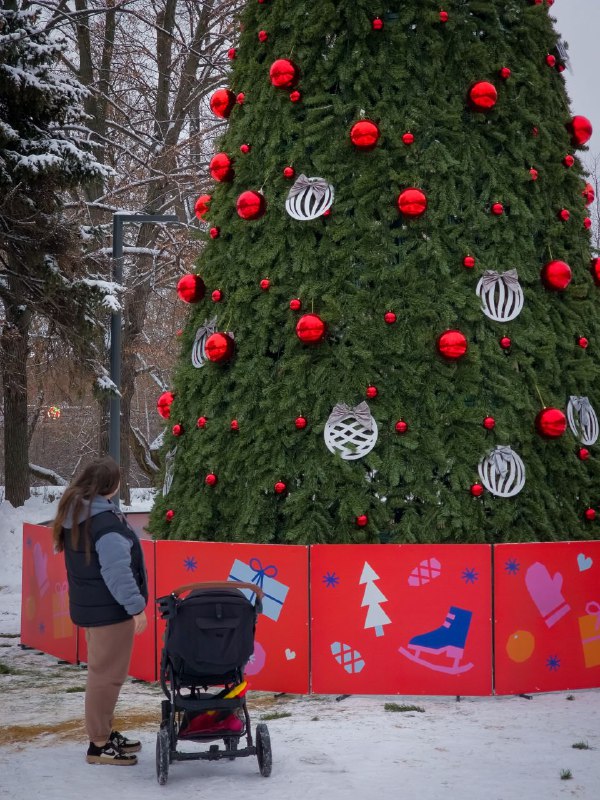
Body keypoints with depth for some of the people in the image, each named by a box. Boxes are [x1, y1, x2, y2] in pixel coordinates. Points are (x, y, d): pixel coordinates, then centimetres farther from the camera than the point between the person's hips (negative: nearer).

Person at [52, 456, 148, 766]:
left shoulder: (74, 513, 9)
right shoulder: (106, 522, -22)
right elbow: (117, 572, -25)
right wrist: (136, 605, -20)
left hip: (88, 605, 10)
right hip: (109, 609, -10)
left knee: (102, 671, 20)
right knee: (108, 674, -3)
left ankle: (104, 732, 31)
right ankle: (99, 745, 3)